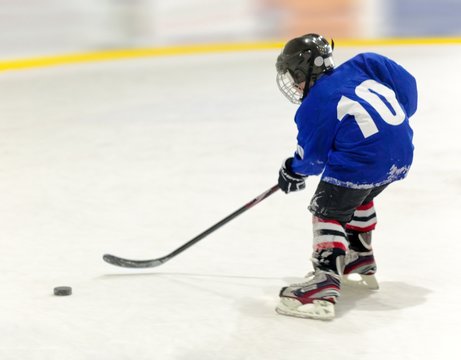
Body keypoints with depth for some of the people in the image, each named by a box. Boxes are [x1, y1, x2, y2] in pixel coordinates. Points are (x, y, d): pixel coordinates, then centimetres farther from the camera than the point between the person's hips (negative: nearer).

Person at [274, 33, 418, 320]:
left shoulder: (315, 105, -3)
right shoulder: (360, 67, 13)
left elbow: (313, 156, 3)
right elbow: (406, 82, 12)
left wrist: (294, 170, 24)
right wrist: (398, 120, 24)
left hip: (362, 162, -8)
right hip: (402, 152, 8)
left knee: (328, 211, 1)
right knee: (358, 198, 31)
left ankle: (325, 283, -16)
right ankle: (361, 261, 43)